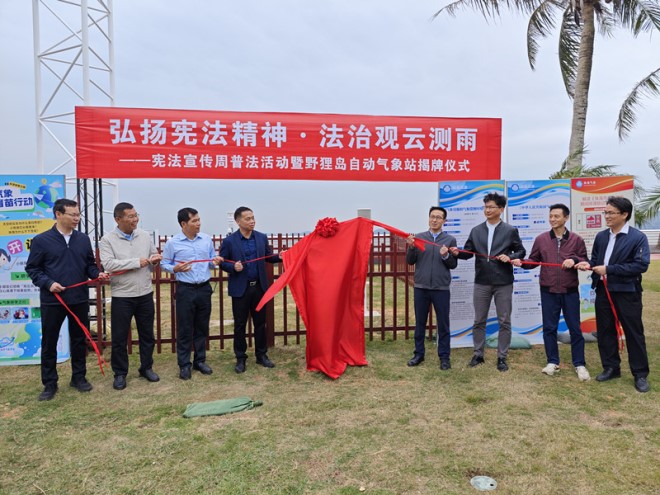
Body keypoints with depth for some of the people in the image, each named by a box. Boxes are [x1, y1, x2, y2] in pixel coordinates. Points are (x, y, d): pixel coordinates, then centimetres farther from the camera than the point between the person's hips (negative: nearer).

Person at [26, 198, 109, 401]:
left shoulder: (83, 239, 4)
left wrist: (97, 274, -9)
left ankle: (79, 377, 28)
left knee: (79, 340, 12)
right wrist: (48, 283, -16)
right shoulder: (41, 240, -5)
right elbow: (32, 268, -1)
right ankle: (50, 384, 21)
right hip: (52, 300, -3)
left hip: (80, 299, 3)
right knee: (49, 342, 8)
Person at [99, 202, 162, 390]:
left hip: (145, 294, 4)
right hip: (122, 296, -3)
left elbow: (153, 258, 15)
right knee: (119, 338, 7)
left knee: (147, 334, 13)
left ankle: (146, 368, 29)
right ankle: (120, 374, 22)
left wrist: (155, 261, -10)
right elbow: (108, 264, -21)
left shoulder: (145, 236, 4)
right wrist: (137, 262, -20)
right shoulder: (107, 240, -8)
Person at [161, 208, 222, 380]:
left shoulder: (207, 239, 5)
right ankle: (184, 364, 16)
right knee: (185, 328, 3)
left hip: (204, 288, 3)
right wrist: (175, 269, -18)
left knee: (202, 327, 12)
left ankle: (200, 360, 26)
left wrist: (215, 262, -10)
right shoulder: (172, 243, -5)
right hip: (185, 290, -3)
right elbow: (164, 264, 1)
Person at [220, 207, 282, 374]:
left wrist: (280, 257, -10)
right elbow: (222, 262, -2)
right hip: (240, 289, -3)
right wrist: (233, 266, -20)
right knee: (240, 324, 7)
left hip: (259, 287, 3)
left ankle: (261, 355, 25)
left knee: (260, 322, 11)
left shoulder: (262, 238, 3)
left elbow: (269, 256, 8)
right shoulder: (229, 241, -6)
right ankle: (241, 358, 20)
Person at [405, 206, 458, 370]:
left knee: (443, 324, 6)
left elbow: (453, 264, 2)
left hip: (441, 288, -1)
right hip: (421, 287, 1)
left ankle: (444, 356, 18)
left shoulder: (450, 240, 2)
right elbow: (410, 261, 3)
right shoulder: (419, 237, 4)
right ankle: (419, 354, 23)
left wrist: (446, 256, -17)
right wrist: (411, 247, -14)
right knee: (420, 322, 11)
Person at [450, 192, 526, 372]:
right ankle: (478, 355, 21)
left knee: (504, 322, 5)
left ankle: (502, 357, 17)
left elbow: (521, 251, 5)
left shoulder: (511, 231, 1)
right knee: (479, 321, 9)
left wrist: (510, 257, -14)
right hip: (481, 283, 2)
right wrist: (458, 252, -15)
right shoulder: (476, 231, 8)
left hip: (503, 283, -2)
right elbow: (469, 252, 5)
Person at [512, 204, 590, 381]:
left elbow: (585, 262, 4)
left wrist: (574, 260, -16)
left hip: (570, 291, -1)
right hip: (548, 291, 1)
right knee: (549, 327, 8)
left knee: (574, 328, 6)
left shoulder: (576, 240, 0)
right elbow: (534, 261, 7)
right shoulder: (541, 239, 2)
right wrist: (521, 262, -12)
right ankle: (552, 362, 21)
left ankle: (579, 364, 18)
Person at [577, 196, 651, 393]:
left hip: (627, 292, -5)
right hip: (603, 290, 6)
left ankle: (640, 374, 19)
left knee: (633, 333, 5)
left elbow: (641, 265, -18)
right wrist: (589, 264, -7)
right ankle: (611, 368, 27)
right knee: (605, 330, 12)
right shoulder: (601, 236, 7)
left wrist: (608, 269, -20)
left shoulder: (638, 237, -10)